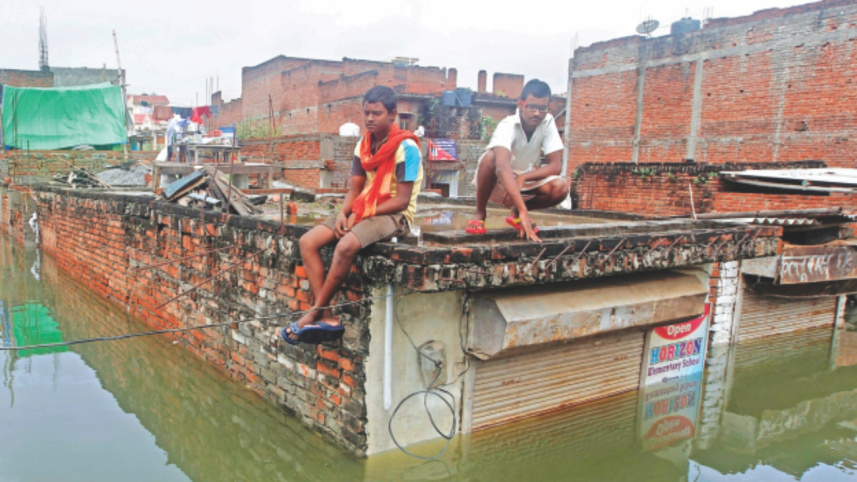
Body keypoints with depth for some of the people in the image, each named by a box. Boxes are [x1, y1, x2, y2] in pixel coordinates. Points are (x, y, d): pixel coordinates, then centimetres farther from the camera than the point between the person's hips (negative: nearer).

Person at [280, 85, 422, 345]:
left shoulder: (406, 147, -11)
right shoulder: (363, 146, 10)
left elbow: (402, 200, -16)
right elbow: (355, 189, 11)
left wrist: (362, 214, -17)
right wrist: (343, 213, -10)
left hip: (394, 215, -8)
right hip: (362, 211, 8)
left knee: (346, 245, -34)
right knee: (308, 241, -9)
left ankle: (315, 312, -15)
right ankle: (327, 318, -14)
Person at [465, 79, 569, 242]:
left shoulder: (548, 123, -14)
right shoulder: (507, 126, -29)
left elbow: (556, 166, -16)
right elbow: (502, 167, -46)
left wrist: (523, 178, -34)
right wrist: (523, 210, -56)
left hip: (525, 182, 4)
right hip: (496, 182, -4)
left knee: (560, 187, -25)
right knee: (491, 157, -37)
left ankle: (516, 213, 2)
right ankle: (480, 213, -15)